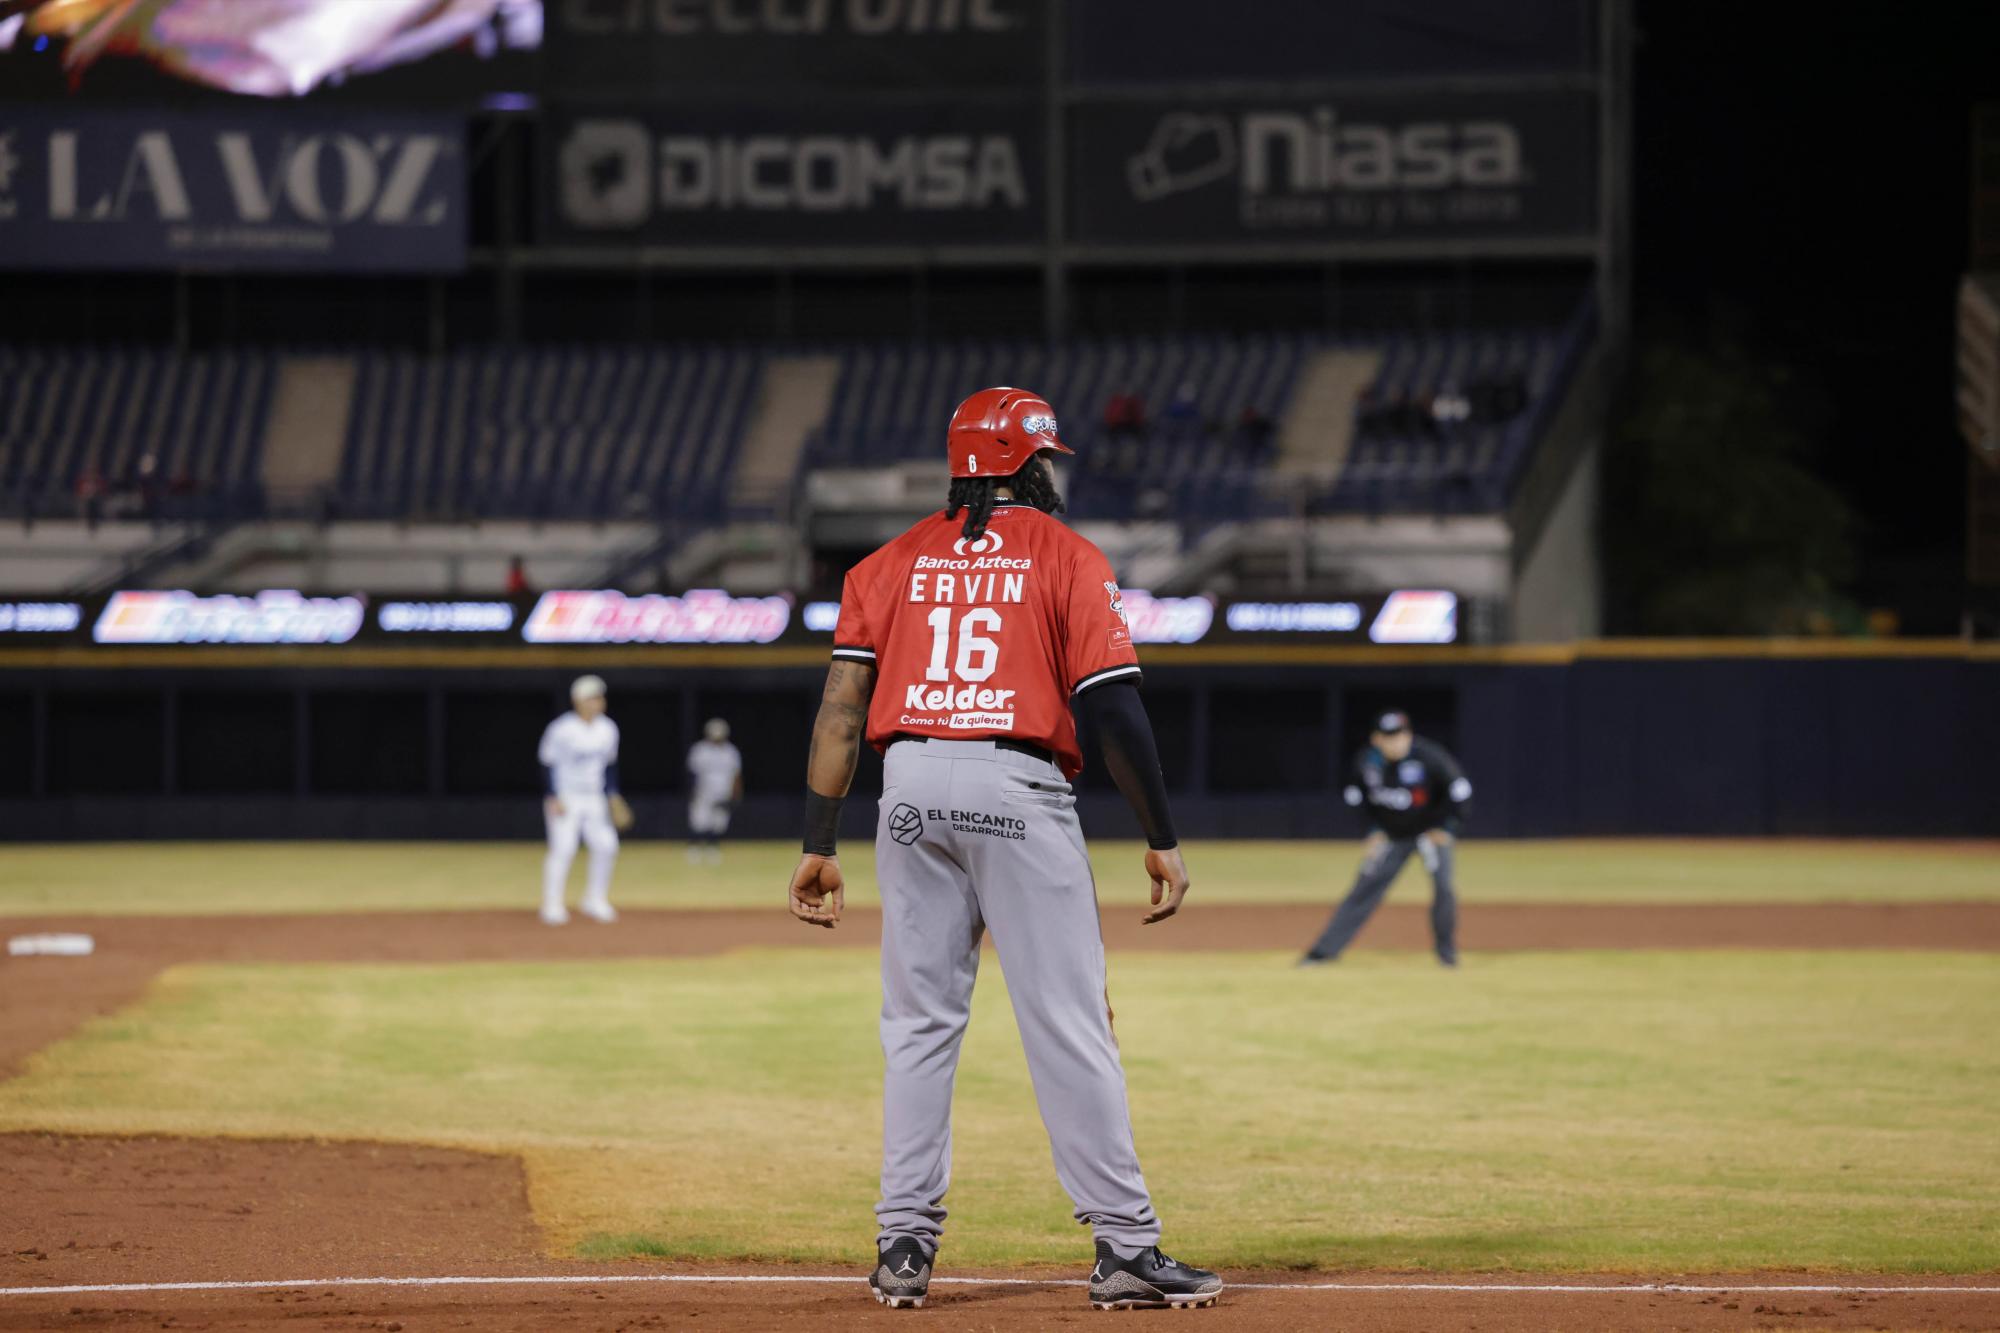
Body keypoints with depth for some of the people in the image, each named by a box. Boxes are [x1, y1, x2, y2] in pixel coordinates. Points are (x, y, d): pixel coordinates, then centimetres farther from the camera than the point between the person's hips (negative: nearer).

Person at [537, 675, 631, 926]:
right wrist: (552, 799, -18)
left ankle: (594, 901, 14)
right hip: (564, 799, -6)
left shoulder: (608, 730, 4)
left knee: (606, 846, -1)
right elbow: (548, 765, -12)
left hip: (593, 799, 6)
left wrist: (613, 796, 12)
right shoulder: (561, 729, -15)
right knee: (563, 849, -15)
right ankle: (552, 907, -8)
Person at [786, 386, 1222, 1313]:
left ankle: (905, 1245, 8)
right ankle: (1125, 1247, -4)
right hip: (1019, 788, -4)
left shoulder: (894, 564, 12)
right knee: (1068, 1027, -3)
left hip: (912, 786, 4)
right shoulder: (1066, 558, 3)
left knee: (919, 1026, 10)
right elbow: (1115, 708, -5)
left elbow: (841, 704, 5)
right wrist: (1161, 841, 0)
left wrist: (818, 844, 6)